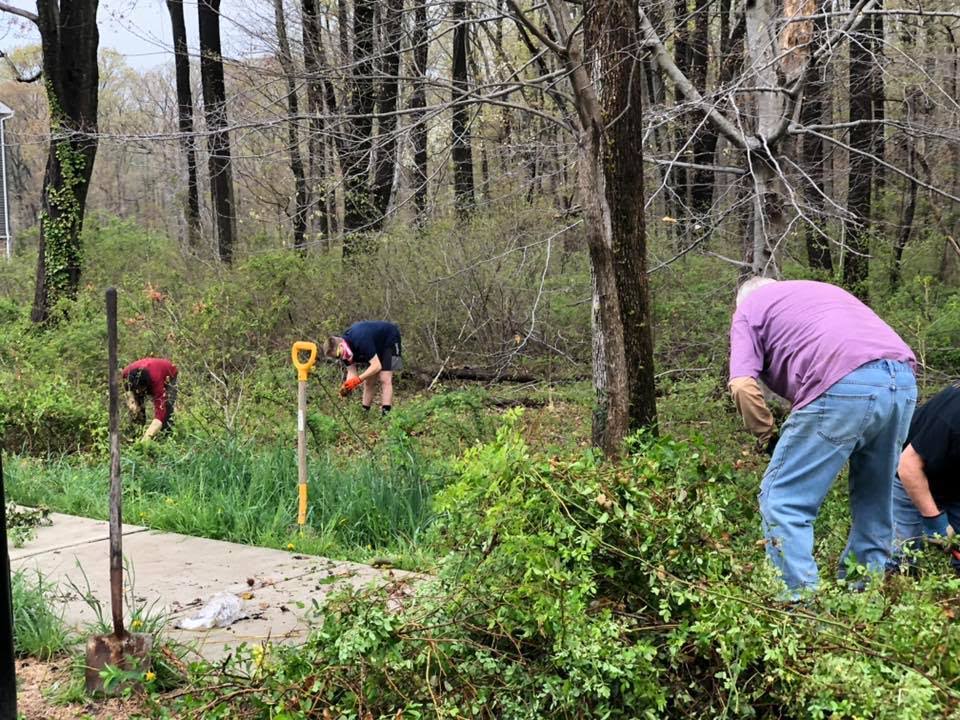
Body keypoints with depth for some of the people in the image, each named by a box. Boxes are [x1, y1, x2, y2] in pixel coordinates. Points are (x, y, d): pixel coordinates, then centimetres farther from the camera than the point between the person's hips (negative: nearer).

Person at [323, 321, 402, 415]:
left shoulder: (361, 341, -40)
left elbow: (377, 365, -39)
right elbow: (351, 372, -13)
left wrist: (358, 379, -44)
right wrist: (347, 386, -33)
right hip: (377, 345, 8)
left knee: (384, 379, -19)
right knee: (368, 380, 2)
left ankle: (385, 413, -23)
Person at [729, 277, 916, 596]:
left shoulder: (749, 308, 21)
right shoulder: (822, 289, 39)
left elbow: (743, 386, 4)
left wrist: (767, 438, 17)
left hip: (843, 385, -7)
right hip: (903, 379, 7)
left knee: (782, 499, 1)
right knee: (874, 501, 21)